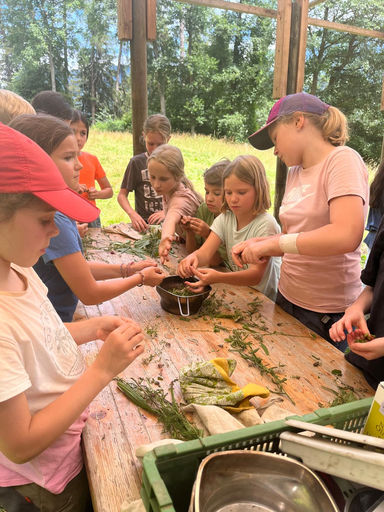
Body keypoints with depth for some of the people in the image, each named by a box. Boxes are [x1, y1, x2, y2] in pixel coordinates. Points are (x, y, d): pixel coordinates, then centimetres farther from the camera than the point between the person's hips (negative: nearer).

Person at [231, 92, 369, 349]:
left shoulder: (342, 160, -14)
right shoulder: (295, 173, 8)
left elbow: (347, 236, -28)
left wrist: (272, 242, -23)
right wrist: (257, 244, -8)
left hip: (327, 313, -6)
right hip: (287, 299, 6)